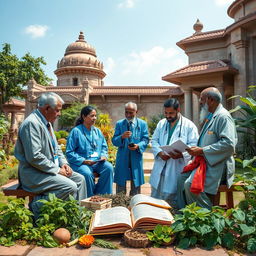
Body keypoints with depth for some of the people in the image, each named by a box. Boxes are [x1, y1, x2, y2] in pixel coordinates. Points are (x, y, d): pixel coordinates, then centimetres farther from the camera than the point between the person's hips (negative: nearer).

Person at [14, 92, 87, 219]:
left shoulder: (47, 122, 11)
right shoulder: (32, 123, -20)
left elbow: (56, 148, 19)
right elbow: (34, 157, -26)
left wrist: (63, 163, 3)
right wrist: (56, 170, -18)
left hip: (51, 169, 10)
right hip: (34, 173, -10)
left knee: (80, 179, 4)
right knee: (70, 187, -23)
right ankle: (38, 206, -7)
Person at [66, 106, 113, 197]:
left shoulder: (97, 131, 14)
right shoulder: (76, 131, -4)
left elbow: (104, 147, 20)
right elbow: (69, 153, -6)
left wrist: (103, 156, -2)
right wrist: (83, 161, -16)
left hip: (97, 162, 5)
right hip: (81, 163, -4)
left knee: (109, 167, -24)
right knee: (87, 173, -35)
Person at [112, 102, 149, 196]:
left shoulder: (142, 124, 5)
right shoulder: (119, 124, 6)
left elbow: (145, 140, 1)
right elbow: (114, 141, 1)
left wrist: (138, 146, -19)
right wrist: (122, 137, -20)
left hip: (136, 158, 0)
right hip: (122, 158, 1)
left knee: (136, 185, 11)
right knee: (120, 185, 8)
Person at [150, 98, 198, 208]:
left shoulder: (189, 125, -3)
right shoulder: (161, 123, 12)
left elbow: (193, 145, -9)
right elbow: (154, 141, 11)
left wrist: (182, 154, -26)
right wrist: (159, 152, -9)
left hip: (177, 167, -4)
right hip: (160, 166, 5)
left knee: (173, 200, 5)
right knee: (155, 197, 14)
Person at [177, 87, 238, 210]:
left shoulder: (223, 116, -14)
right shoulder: (210, 117, 16)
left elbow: (229, 144, -25)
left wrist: (202, 151, -21)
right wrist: (196, 149, 7)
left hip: (217, 164, -10)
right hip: (205, 161, 10)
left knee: (191, 184, -23)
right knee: (183, 178, 2)